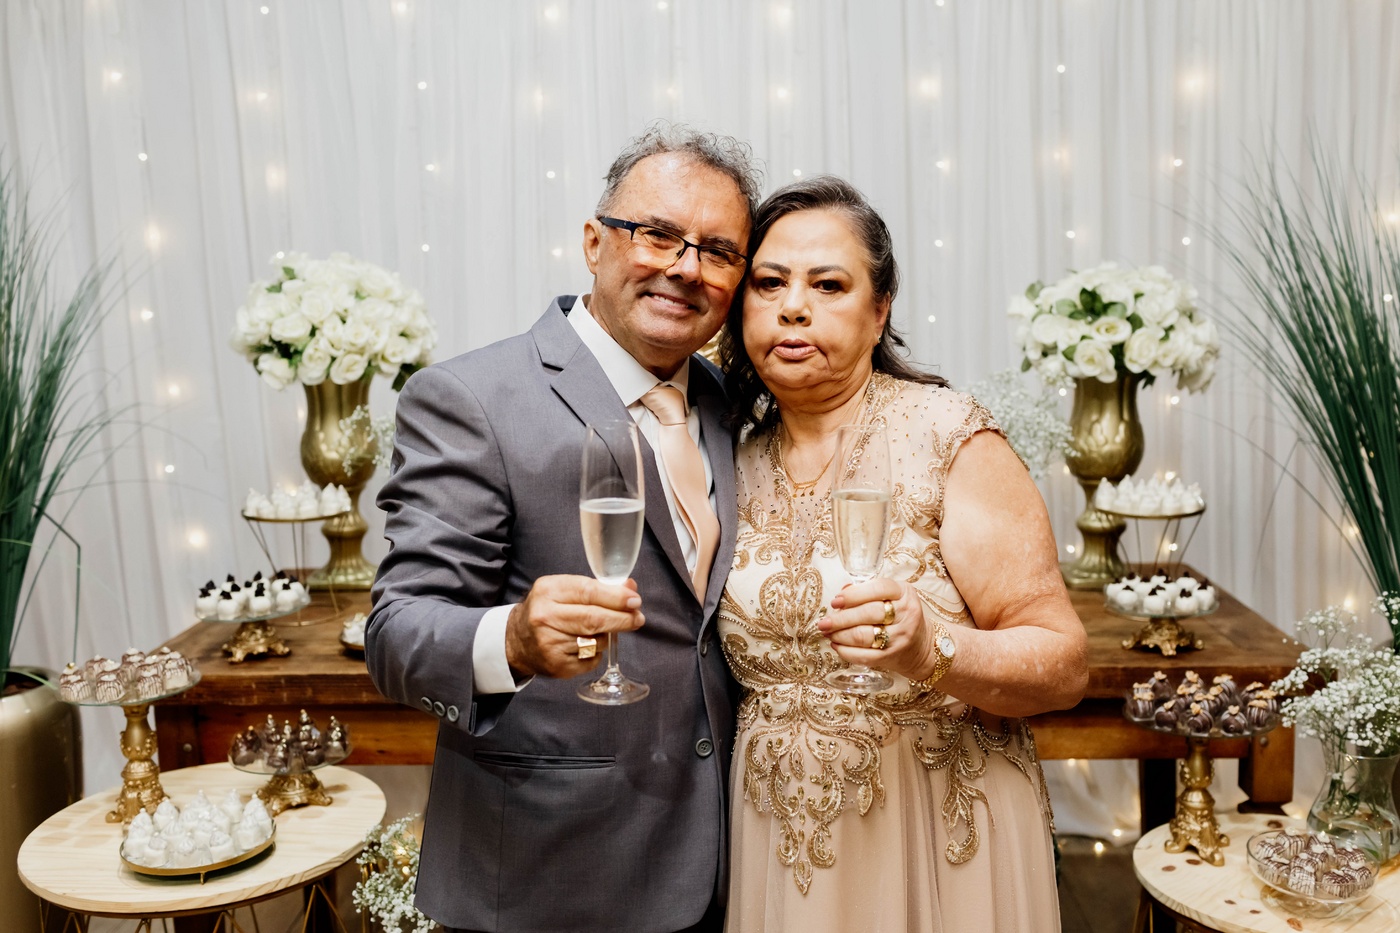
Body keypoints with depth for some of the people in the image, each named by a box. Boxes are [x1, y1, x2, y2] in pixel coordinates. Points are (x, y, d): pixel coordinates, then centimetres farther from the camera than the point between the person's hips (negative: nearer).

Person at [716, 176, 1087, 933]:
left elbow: (1063, 664, -16)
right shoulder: (740, 462, 1)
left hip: (939, 841, -4)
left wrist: (931, 651, -32)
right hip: (776, 837, 4)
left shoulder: (948, 438, -13)